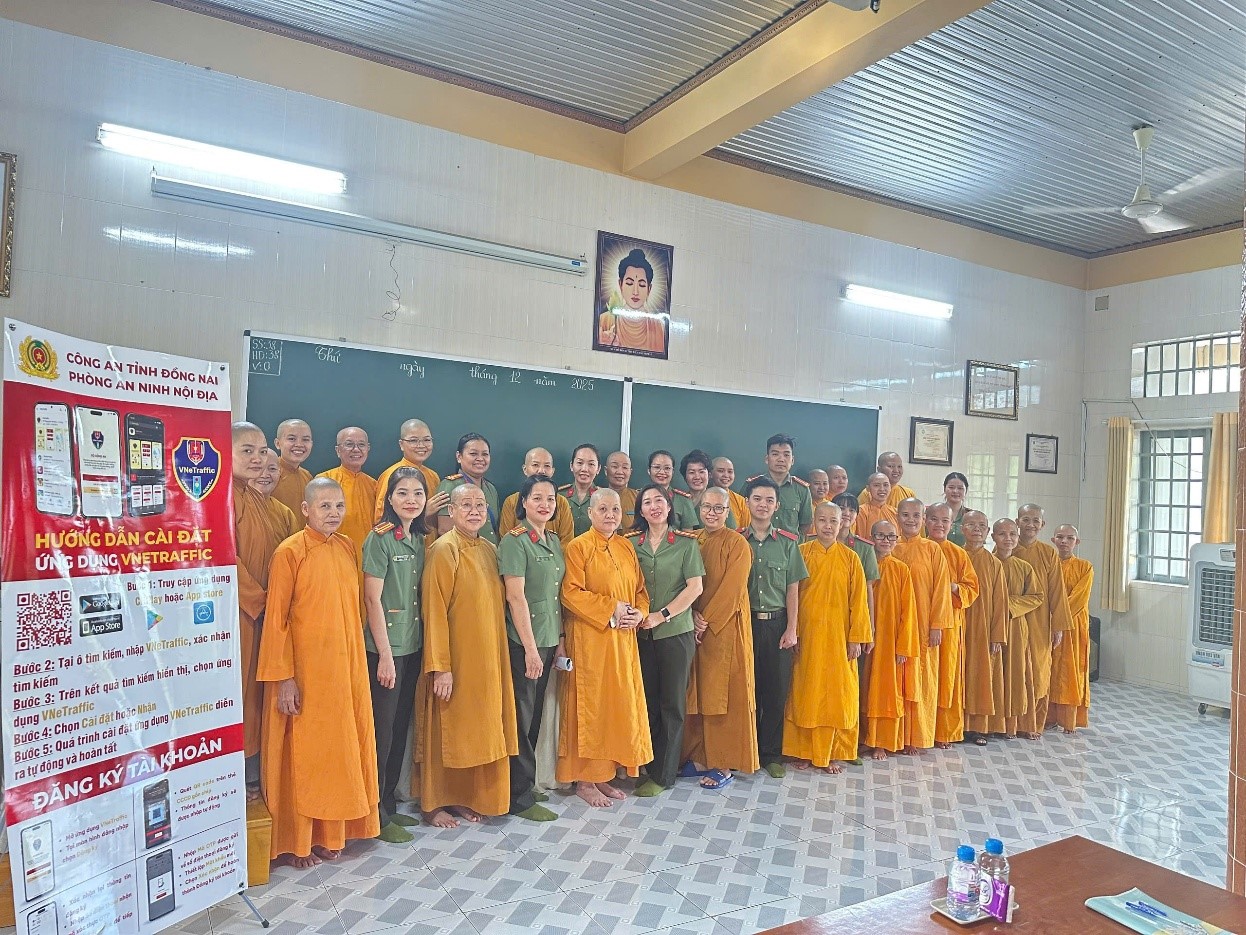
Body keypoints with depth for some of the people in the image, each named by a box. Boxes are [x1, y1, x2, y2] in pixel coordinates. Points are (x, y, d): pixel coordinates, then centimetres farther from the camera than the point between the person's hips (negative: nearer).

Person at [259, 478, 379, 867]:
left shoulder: (348, 547, 6)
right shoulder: (289, 551, -11)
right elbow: (276, 619, -12)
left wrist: (356, 666, 11)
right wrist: (283, 678, -15)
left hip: (346, 666, 6)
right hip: (305, 670, -6)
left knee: (338, 749, 13)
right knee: (302, 752, 5)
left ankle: (330, 833, 28)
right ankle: (298, 842, 21)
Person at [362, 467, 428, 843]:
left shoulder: (418, 539, 9)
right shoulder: (380, 537, -12)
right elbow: (372, 599, -14)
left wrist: (424, 646, 10)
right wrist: (385, 655, -15)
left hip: (413, 645, 7)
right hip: (385, 646, -7)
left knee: (401, 727, 15)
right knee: (382, 729, 2)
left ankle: (390, 804, 29)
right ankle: (377, 815, 16)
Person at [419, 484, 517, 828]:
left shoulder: (489, 550, 9)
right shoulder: (443, 550, -13)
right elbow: (434, 611, -16)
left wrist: (497, 655, 10)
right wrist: (440, 667, -19)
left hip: (487, 658, 7)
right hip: (456, 660, -7)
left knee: (477, 729, 14)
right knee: (446, 731, 5)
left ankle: (466, 798, 28)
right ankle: (434, 804, 20)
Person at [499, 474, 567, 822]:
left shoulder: (554, 541, 11)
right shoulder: (514, 541, -12)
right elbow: (516, 597, -17)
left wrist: (559, 638, 11)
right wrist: (530, 646, -18)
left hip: (549, 638, 7)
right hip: (523, 640, -7)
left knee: (535, 715, 16)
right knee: (522, 716, 2)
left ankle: (526, 783, 30)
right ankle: (520, 797, 12)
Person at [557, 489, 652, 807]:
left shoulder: (626, 548, 12)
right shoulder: (578, 547, -7)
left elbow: (640, 589, 15)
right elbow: (571, 592, -15)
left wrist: (639, 612, -5)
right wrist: (611, 609, -18)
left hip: (623, 641, 7)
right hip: (589, 640, -6)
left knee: (618, 704, 10)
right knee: (589, 705, 0)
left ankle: (604, 774, 23)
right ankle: (583, 780, 12)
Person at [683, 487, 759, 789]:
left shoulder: (737, 544, -6)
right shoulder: (690, 542, 9)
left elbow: (732, 590, -12)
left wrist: (707, 622, -13)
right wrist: (693, 616, -8)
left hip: (726, 628, -5)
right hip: (694, 627, 5)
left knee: (725, 694, -1)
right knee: (697, 693, 8)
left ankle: (724, 764, 7)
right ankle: (698, 754, 18)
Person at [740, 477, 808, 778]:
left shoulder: (788, 542, 5)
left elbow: (792, 589, 4)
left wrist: (791, 629, -3)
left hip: (777, 623, 1)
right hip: (744, 622, -1)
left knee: (776, 690, 5)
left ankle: (771, 754, 18)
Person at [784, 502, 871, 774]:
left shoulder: (850, 558, 2)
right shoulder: (801, 553, 0)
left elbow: (858, 599, 1)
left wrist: (856, 638, -4)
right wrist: (793, 632, -6)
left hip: (838, 636, 1)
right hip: (807, 634, 0)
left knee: (837, 693, 6)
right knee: (805, 692, 5)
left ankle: (832, 753, 18)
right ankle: (804, 751, 16)